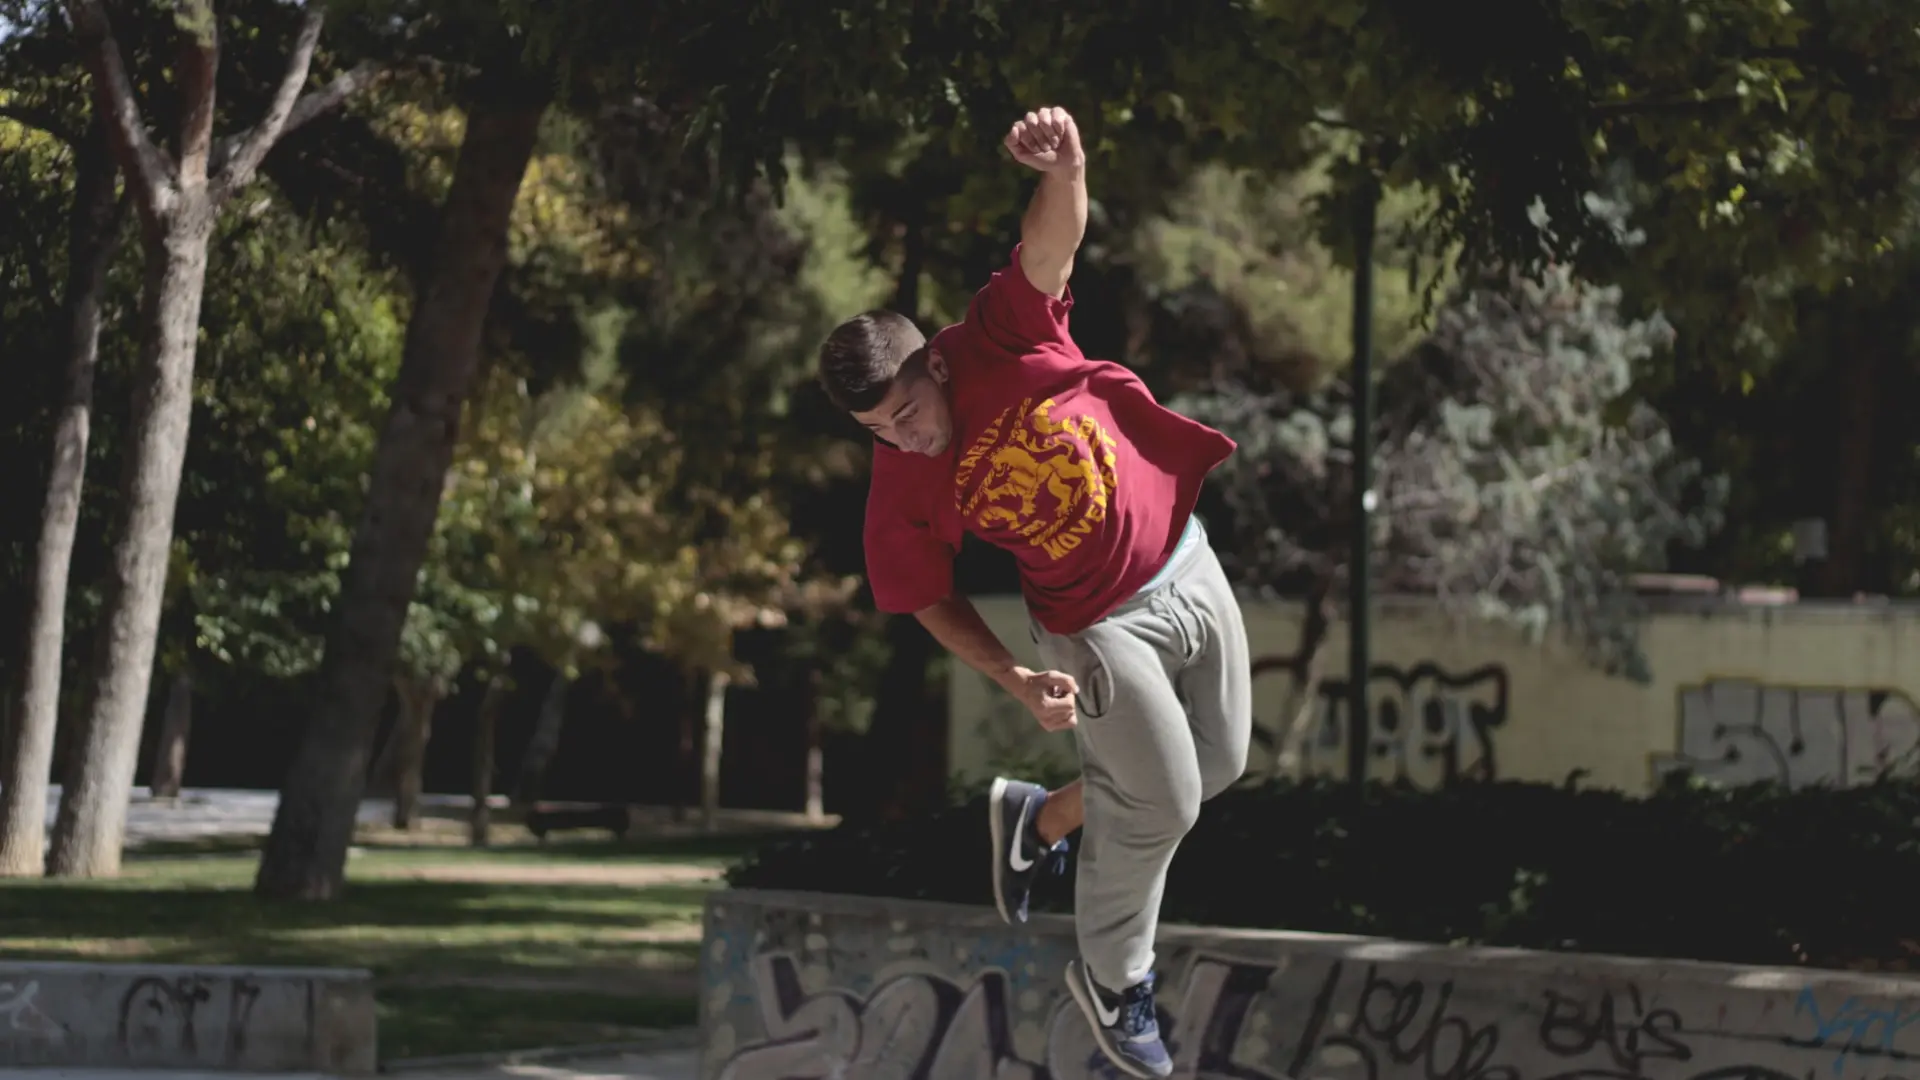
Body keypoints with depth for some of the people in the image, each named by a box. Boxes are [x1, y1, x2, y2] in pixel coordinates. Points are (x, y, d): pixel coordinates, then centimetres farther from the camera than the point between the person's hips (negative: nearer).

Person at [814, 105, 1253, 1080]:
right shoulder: (901, 496, -19)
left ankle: (1040, 820, 36)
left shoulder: (1002, 340, -20)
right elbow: (933, 602, -4)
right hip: (1100, 626, -3)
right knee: (1159, 802, -1)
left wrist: (1065, 172, -60)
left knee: (1218, 766, 15)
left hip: (1186, 563, 3)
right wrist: (1018, 682, -17)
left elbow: (1050, 244, -37)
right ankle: (1112, 980, 24)